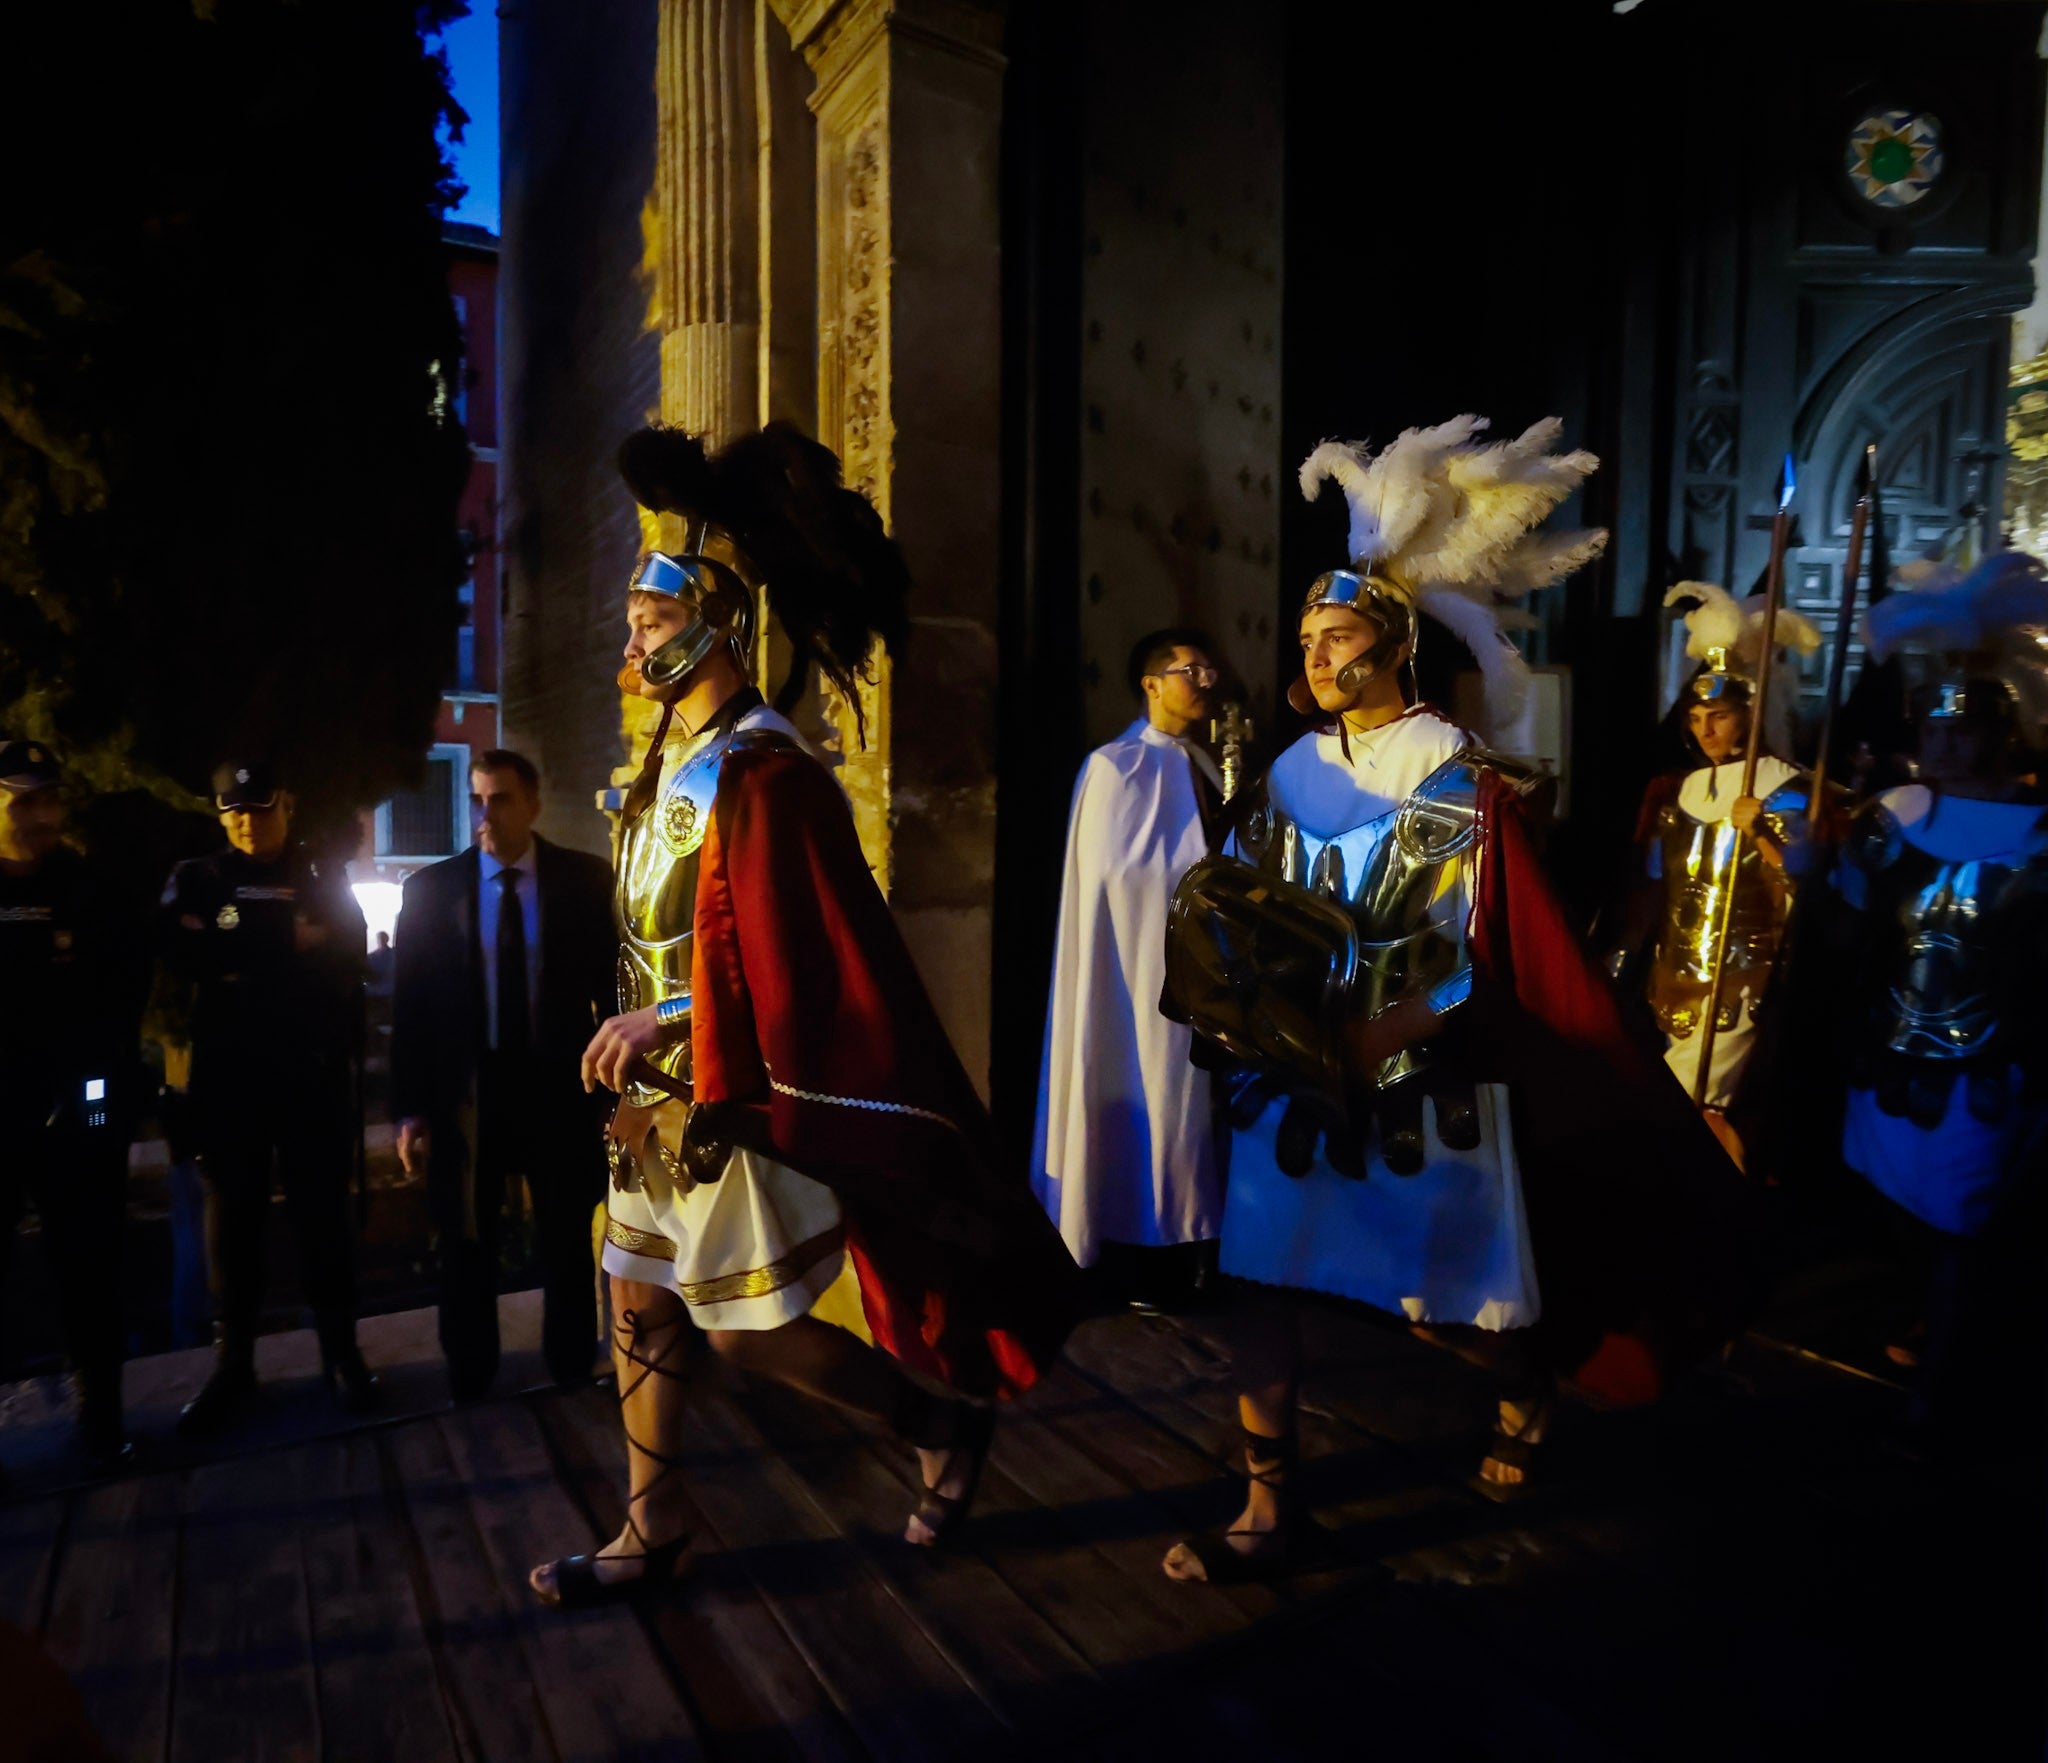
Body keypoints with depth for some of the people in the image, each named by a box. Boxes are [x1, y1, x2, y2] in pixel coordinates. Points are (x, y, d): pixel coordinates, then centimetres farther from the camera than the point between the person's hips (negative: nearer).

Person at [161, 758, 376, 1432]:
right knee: (232, 1219, 8)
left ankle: (341, 1353, 15)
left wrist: (237, 960, -11)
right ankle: (233, 1364, 19)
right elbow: (182, 953, -11)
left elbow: (343, 964, -4)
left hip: (312, 1075, -1)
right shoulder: (196, 880, 9)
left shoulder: (324, 883, 10)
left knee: (322, 1215, 5)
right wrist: (286, 944, -14)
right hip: (227, 1076, 1)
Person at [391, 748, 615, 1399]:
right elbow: (410, 1005, -1)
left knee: (567, 1243, 14)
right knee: (466, 1247, 16)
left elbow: (612, 984, -1)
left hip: (560, 1086, 0)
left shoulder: (586, 879, -3)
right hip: (467, 1093, 1)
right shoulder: (431, 887, -1)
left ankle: (573, 1371, 35)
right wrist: (410, 1109, -5)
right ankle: (468, 1379, 37)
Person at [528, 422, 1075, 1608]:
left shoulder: (761, 771, -19)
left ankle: (945, 1423, 22)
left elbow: (793, 957, -23)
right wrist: (640, 1034, 13)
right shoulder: (674, 760, 11)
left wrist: (666, 1019, -21)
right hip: (663, 1093, 9)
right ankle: (652, 1536, 30)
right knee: (642, 1306, 14)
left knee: (750, 1328, 1)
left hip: (734, 1098, -9)